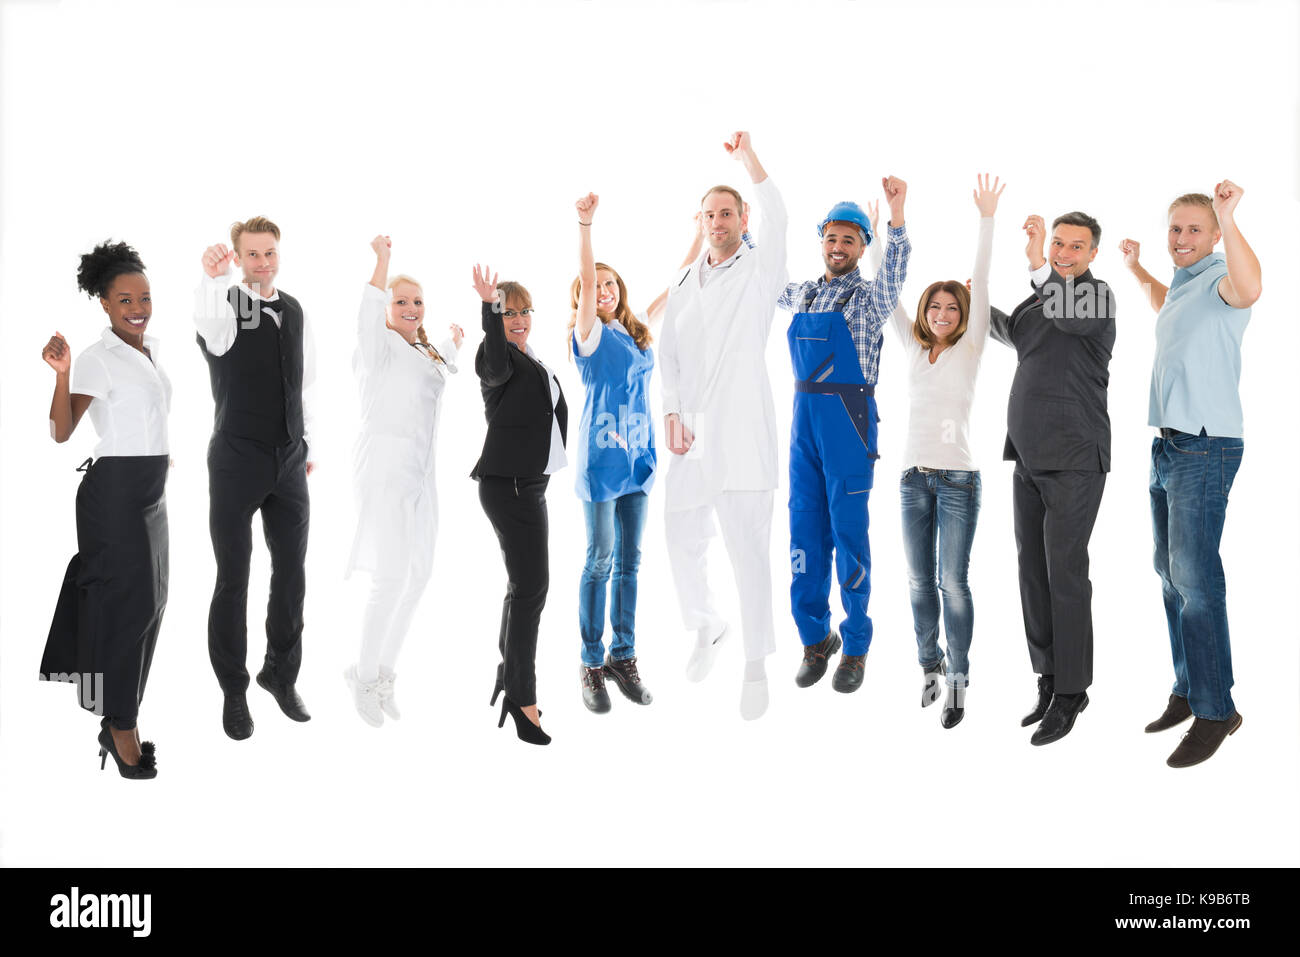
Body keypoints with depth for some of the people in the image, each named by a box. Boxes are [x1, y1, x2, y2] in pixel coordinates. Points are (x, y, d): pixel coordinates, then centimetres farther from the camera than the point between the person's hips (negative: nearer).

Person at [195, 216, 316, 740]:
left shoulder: (294, 310, 10)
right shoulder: (228, 308, -9)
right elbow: (208, 318, -35)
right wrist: (212, 276, -56)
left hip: (289, 461, 5)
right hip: (237, 461, -5)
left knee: (291, 572, 11)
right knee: (233, 579, 2)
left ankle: (281, 673, 29)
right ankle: (233, 691, 16)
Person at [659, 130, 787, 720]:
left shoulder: (759, 270, 3)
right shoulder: (683, 284, 18)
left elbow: (776, 219, -17)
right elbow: (668, 355, 15)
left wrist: (749, 159, -25)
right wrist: (671, 415, 2)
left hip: (742, 430, -5)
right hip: (691, 433, 5)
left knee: (748, 546, -7)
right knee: (683, 542, 11)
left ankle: (755, 665, 2)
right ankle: (707, 627, 37)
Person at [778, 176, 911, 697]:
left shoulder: (867, 297, -1)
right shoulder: (802, 294, 14)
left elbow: (893, 277, -24)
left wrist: (896, 215, -38)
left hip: (849, 419, -5)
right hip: (804, 415, 5)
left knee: (848, 531, -2)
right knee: (805, 527, 6)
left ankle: (855, 645, 9)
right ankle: (816, 638, 17)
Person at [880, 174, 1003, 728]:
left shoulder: (969, 350, 2)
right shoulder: (913, 349, 11)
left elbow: (980, 285, -6)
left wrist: (986, 220, -13)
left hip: (957, 478, -4)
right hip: (913, 476, 4)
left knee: (952, 582, -5)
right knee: (919, 581, 7)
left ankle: (957, 681, 0)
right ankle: (931, 667, 20)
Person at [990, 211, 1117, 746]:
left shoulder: (1097, 294, -7)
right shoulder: (1043, 297, 18)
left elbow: (1072, 316, -31)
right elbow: (1015, 334, 38)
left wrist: (1037, 265, -40)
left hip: (1074, 460, -8)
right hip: (1030, 458, 8)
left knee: (1065, 573, -8)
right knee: (1033, 570, 9)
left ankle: (1070, 695, 0)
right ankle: (1049, 682, 18)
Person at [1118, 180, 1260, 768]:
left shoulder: (1219, 279, -11)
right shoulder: (1181, 282, 17)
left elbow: (1247, 289, -39)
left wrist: (1227, 218, -46)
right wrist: (1136, 269, 40)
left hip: (1205, 449, -10)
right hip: (1167, 446, 10)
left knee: (1194, 577, -12)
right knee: (1171, 575, 14)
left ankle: (1215, 709, -5)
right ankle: (1187, 691, 24)